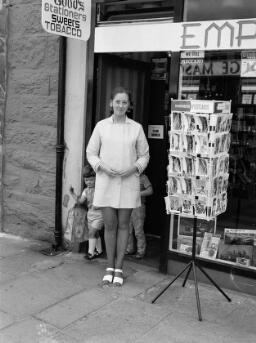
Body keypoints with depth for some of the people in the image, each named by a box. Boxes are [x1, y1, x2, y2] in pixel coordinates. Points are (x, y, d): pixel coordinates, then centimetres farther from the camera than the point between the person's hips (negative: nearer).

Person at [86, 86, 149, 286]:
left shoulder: (136, 128, 3)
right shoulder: (101, 126, 3)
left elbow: (144, 155, 8)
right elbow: (91, 152, 7)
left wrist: (133, 168, -10)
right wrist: (102, 166, -11)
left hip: (128, 182, 0)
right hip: (106, 181, 0)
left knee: (123, 225, 5)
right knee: (109, 225, 5)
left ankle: (119, 269, 17)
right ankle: (110, 267, 19)